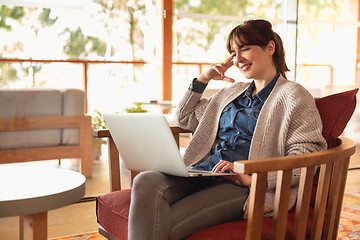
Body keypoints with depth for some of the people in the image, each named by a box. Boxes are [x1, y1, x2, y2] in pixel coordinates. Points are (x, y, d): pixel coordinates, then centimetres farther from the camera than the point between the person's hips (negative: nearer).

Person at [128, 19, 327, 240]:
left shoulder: (295, 96, 4)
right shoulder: (231, 92, 27)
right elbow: (184, 118, 35)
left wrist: (251, 177, -18)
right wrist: (204, 79, 24)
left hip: (239, 187, -6)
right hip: (200, 175, 7)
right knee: (146, 181, -27)